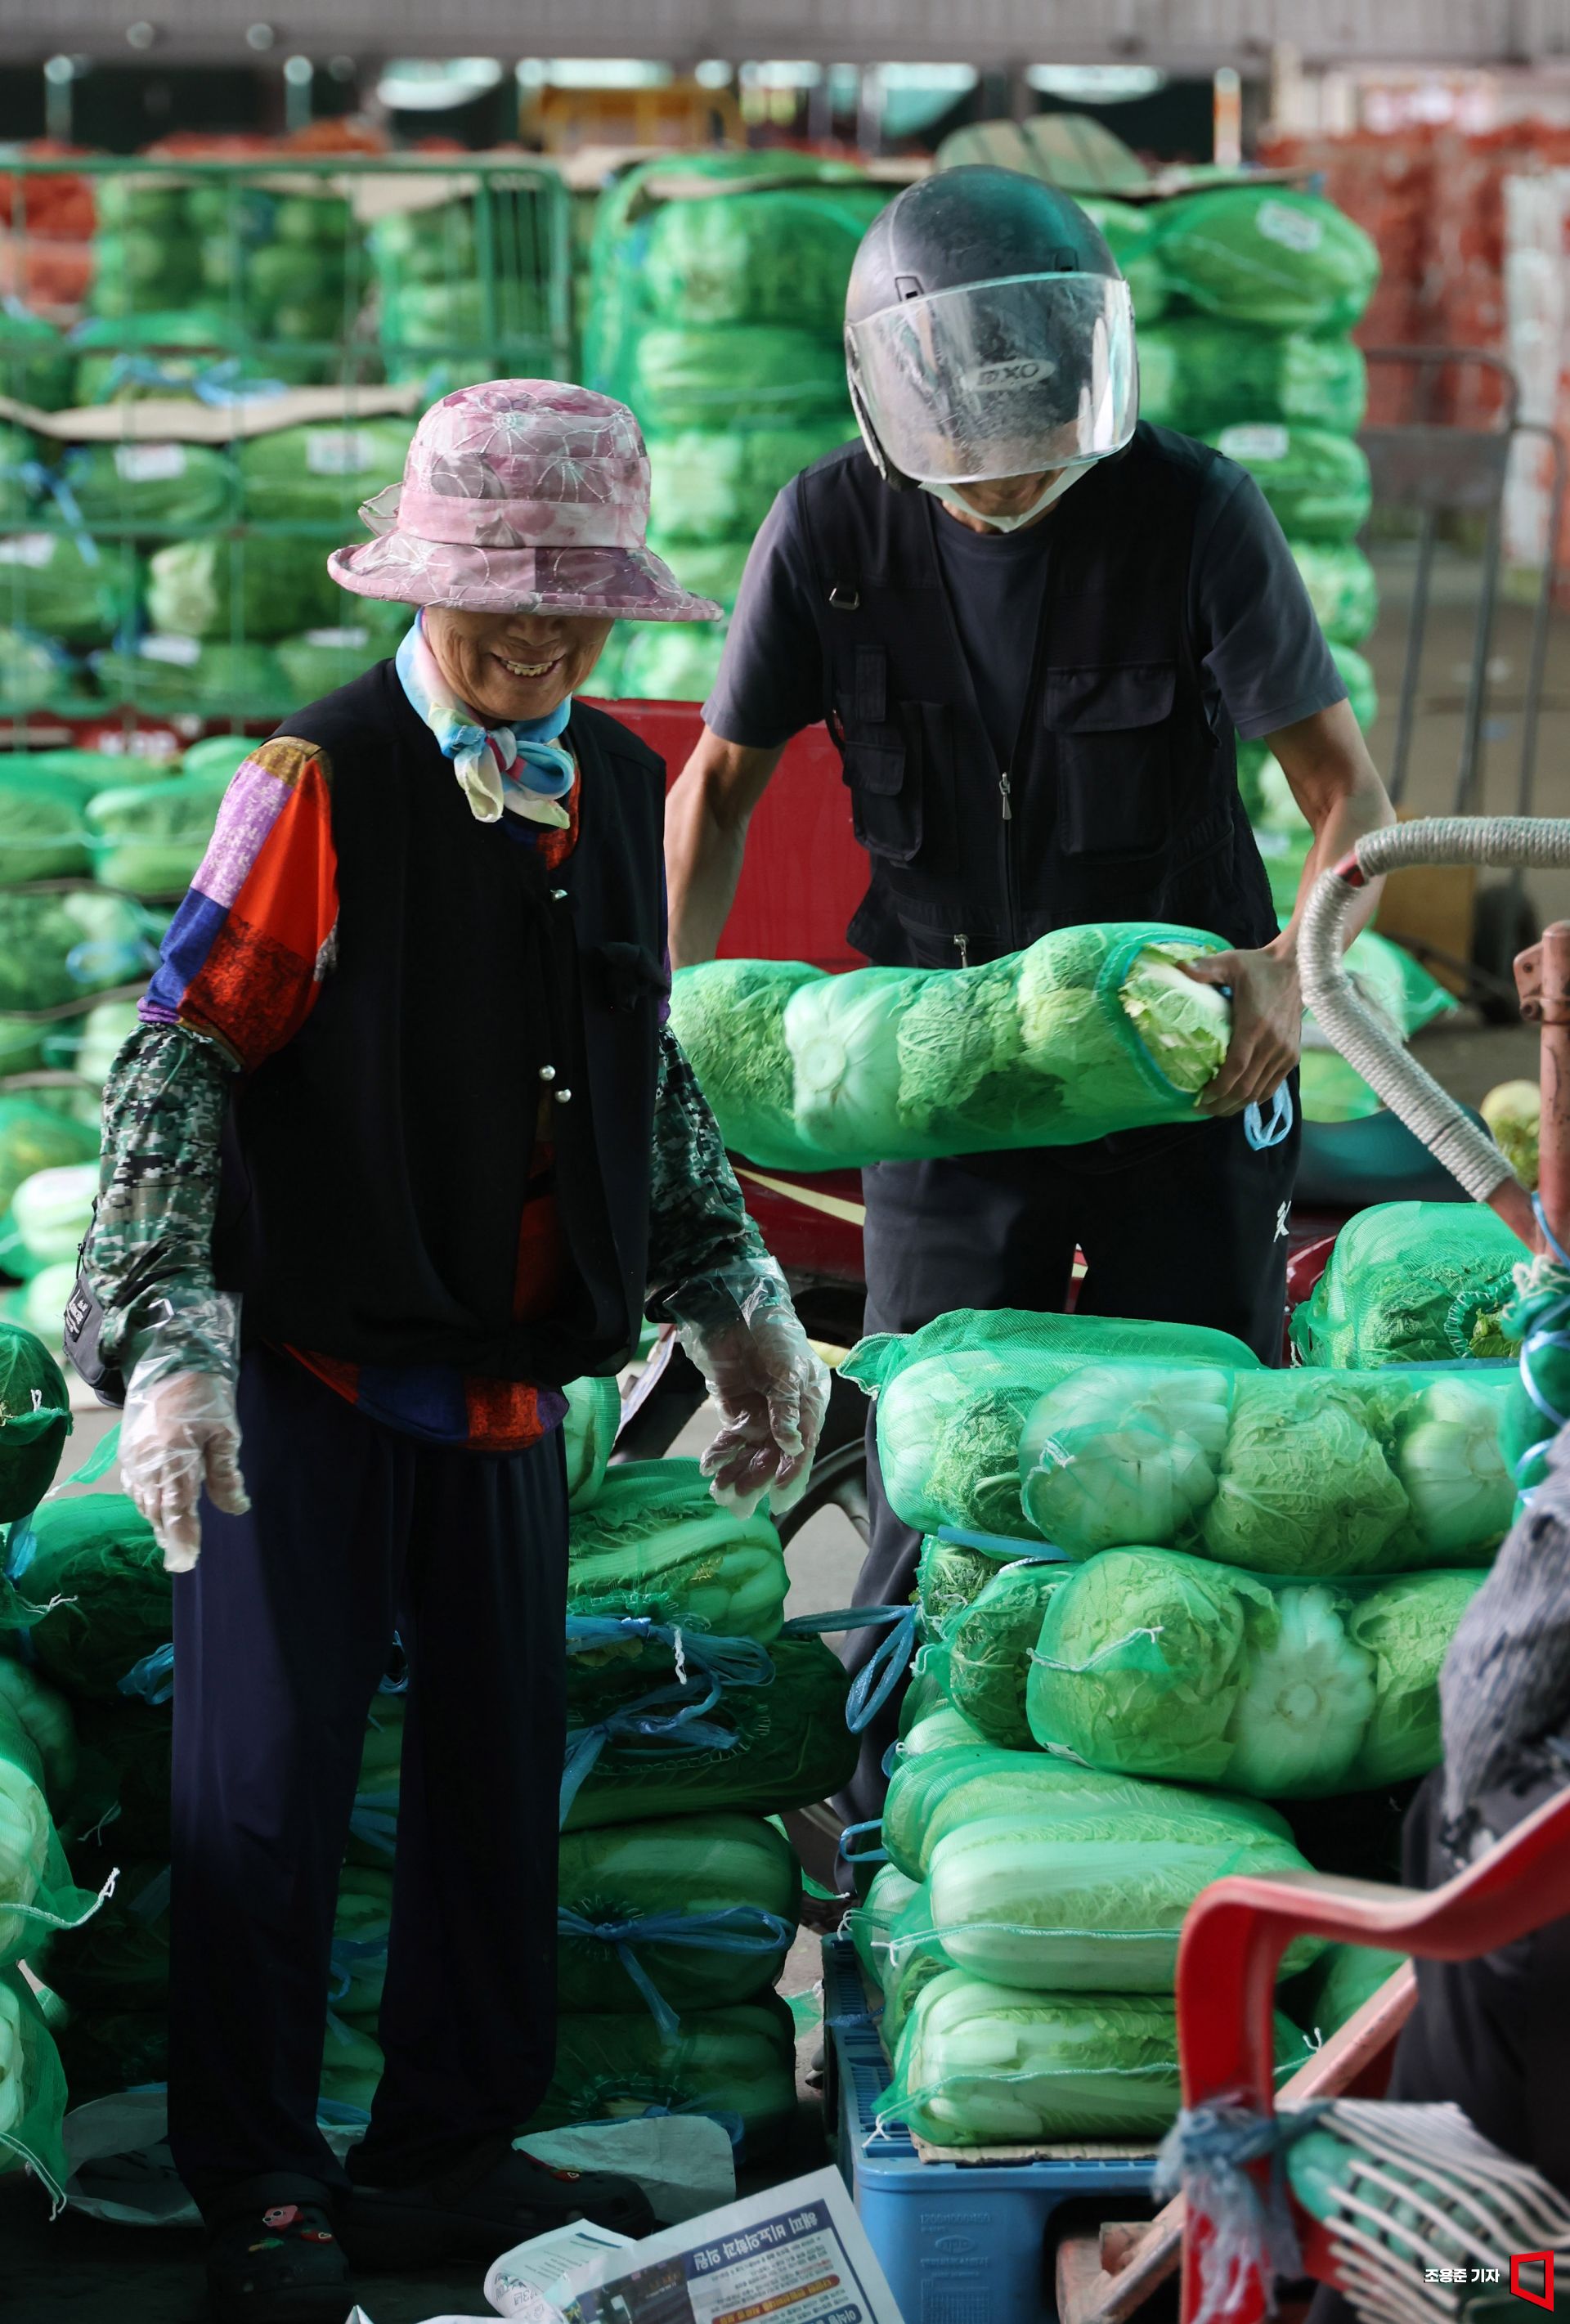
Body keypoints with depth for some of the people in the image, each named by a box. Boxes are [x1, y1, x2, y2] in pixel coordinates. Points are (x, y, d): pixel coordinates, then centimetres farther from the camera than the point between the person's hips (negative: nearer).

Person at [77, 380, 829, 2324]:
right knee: (264, 1794, -2)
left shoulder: (619, 792, 9)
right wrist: (168, 1347, -21)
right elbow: (177, 1066, -14)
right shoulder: (321, 783, -12)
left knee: (501, 1766, 12)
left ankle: (448, 2157, 25)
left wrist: (737, 1303, 19)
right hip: (309, 1366, -6)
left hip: (511, 1376, 6)